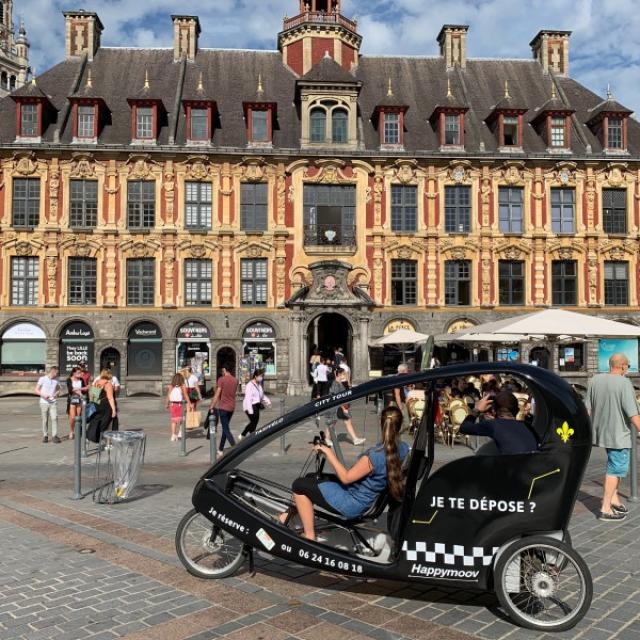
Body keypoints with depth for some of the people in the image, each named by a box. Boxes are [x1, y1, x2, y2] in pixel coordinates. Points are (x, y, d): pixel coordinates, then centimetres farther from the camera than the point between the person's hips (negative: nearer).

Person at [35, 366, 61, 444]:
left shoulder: (56, 380, 7)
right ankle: (45, 436, 14)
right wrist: (43, 395, -16)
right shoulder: (42, 379, -2)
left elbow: (58, 389, 21)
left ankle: (55, 436, -10)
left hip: (53, 403, 2)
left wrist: (56, 393, -2)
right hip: (44, 402, -2)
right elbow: (37, 390, 0)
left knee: (54, 418, -11)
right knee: (45, 420, 4)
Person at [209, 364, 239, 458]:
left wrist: (211, 406, -6)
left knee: (226, 429, -5)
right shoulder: (235, 380, 5)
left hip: (223, 407, -6)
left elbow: (217, 394, -12)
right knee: (225, 428, 16)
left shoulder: (221, 379, -11)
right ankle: (220, 450, 24)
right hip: (232, 407, 6)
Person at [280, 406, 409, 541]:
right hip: (366, 498, 9)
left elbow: (346, 478, -20)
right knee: (311, 478, 21)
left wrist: (330, 454, -13)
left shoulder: (374, 455, -33)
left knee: (299, 485, 3)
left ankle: (309, 537, 9)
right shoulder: (403, 448, -10)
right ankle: (291, 515, 35)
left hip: (352, 504, -9)